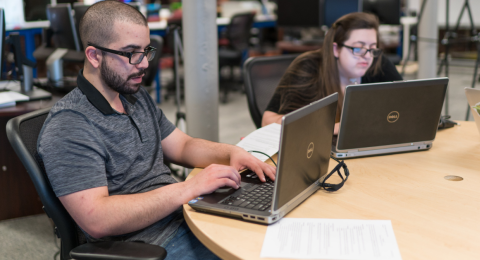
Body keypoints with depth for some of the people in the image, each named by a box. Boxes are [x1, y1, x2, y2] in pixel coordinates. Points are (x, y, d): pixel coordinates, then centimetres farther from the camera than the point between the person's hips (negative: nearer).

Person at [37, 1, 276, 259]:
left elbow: (183, 146, 20)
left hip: (186, 217, 8)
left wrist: (231, 152, -2)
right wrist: (188, 188, -25)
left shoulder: (138, 97, 12)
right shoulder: (68, 128, -16)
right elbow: (96, 221, -25)